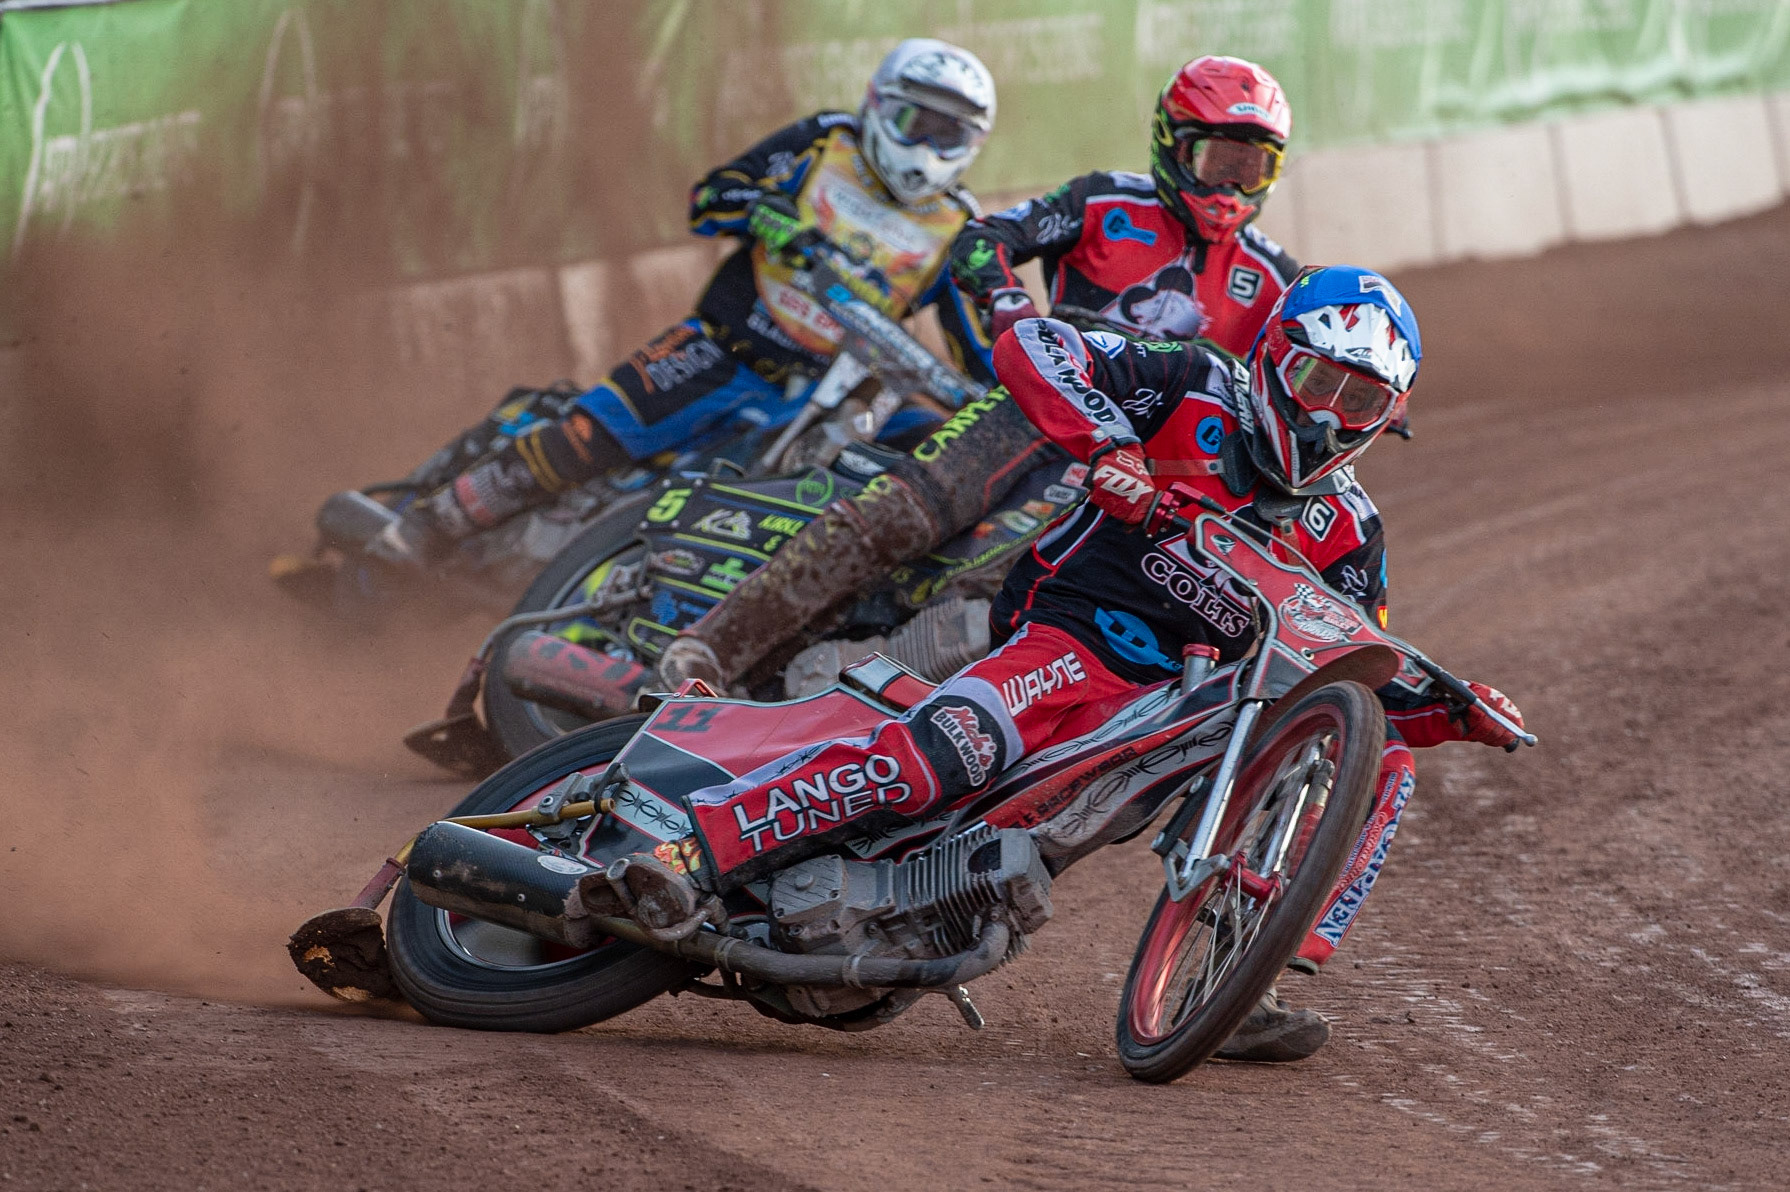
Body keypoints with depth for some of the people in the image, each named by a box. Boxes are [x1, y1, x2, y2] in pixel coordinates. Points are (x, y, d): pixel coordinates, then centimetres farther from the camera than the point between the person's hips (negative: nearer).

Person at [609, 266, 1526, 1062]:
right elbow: (1030, 347, -9)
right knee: (941, 747, -34)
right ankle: (692, 855, -41)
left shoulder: (1349, 537, 14)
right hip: (1070, 642, -5)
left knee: (1381, 765, -12)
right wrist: (1108, 447, -24)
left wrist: (1454, 711, -2)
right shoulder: (1199, 392, 2)